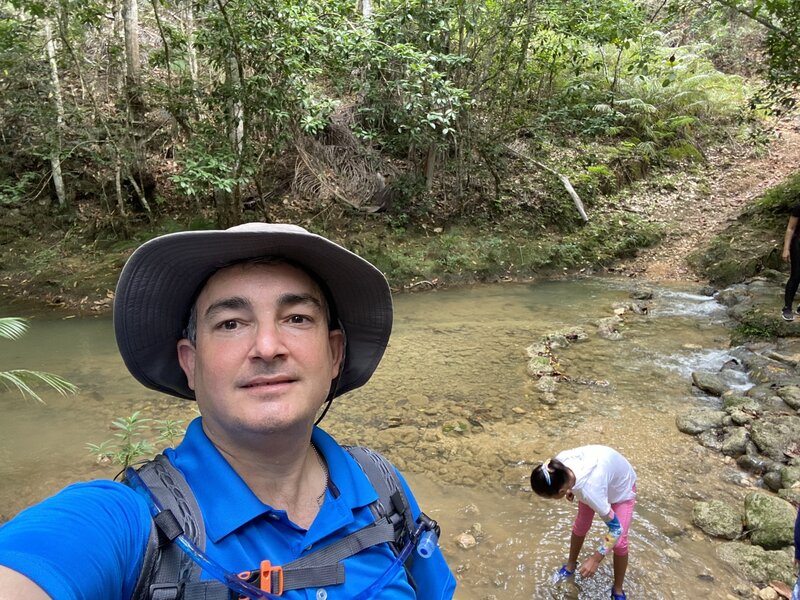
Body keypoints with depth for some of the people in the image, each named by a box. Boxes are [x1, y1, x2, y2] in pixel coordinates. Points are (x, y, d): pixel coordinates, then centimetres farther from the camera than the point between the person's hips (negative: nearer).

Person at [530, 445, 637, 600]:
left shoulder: (590, 489, -47)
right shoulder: (560, 461, -34)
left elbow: (616, 528, -34)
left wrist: (596, 558, -30)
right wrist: (571, 489, 8)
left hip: (622, 486, -5)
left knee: (619, 542, -6)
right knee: (580, 526, 14)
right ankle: (571, 566, 38)